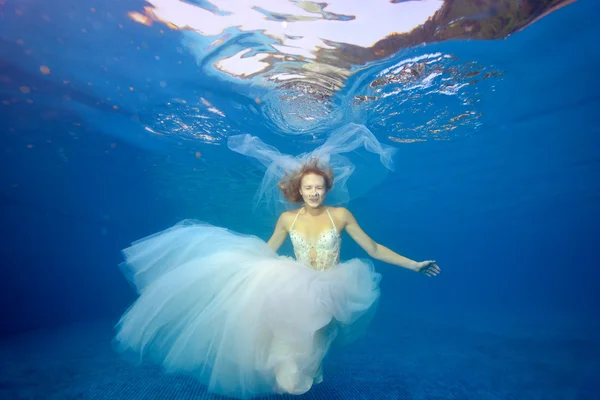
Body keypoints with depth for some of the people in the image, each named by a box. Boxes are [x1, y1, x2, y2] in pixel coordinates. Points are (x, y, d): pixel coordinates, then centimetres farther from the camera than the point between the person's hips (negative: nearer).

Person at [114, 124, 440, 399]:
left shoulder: (340, 215, -8)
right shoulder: (287, 219, -2)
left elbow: (374, 249, -1)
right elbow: (263, 253, 10)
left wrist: (414, 265, 0)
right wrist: (230, 257, 9)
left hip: (327, 293, -2)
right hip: (296, 288, 2)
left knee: (307, 347, -10)